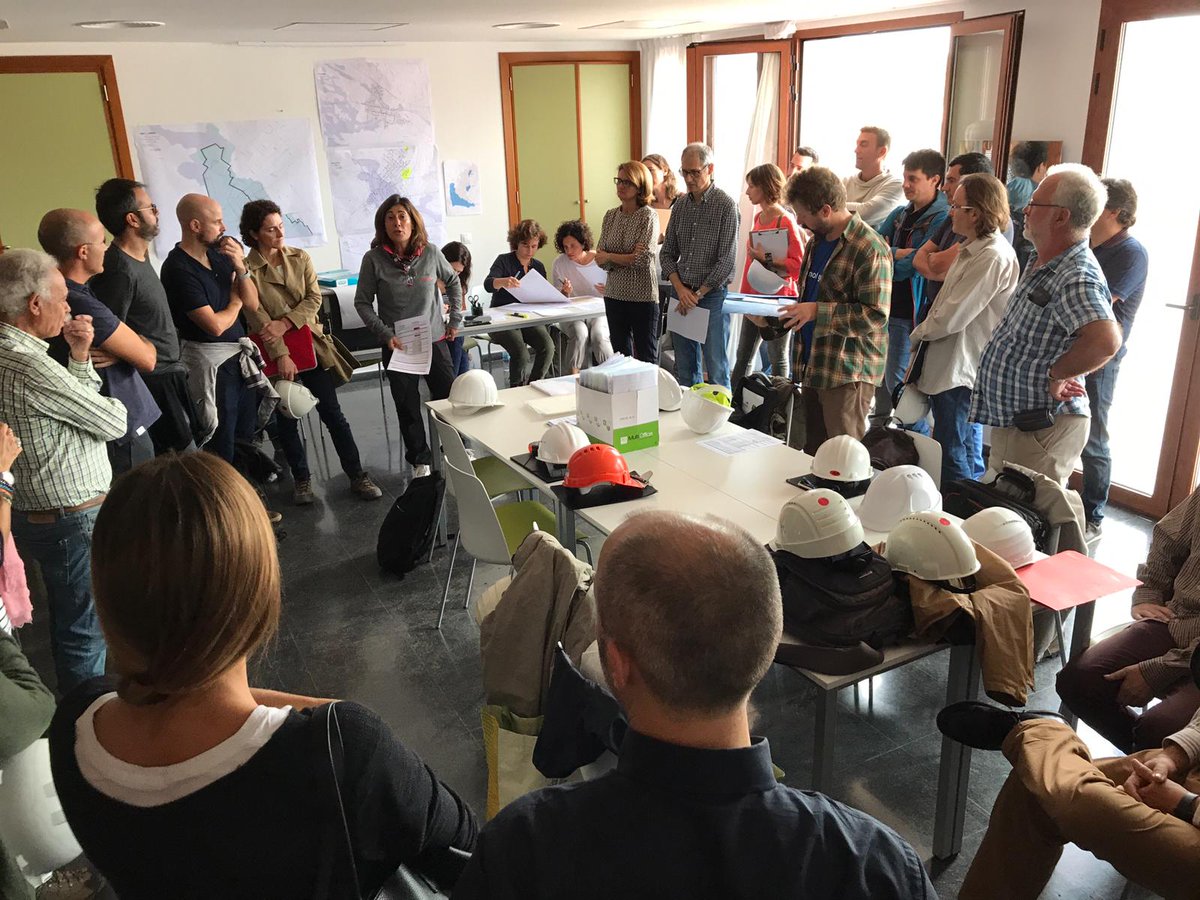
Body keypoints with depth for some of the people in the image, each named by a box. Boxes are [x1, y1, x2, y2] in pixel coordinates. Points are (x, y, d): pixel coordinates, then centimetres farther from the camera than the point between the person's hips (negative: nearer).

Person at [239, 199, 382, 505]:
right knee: (286, 421, 9)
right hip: (274, 353, -2)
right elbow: (258, 317, -13)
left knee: (332, 413, 2)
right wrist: (281, 355, -19)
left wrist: (285, 323, -17)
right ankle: (301, 479, 25)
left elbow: (314, 298, -2)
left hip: (310, 344, 2)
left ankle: (357, 476, 9)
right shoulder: (246, 268, -8)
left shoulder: (300, 258, 3)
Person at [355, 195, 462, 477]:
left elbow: (453, 281, 13)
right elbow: (363, 302, -3)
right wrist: (385, 334, -12)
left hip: (435, 338, 1)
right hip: (397, 345, -1)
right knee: (408, 406, 7)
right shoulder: (374, 259, -9)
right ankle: (420, 460, 25)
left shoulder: (430, 252, -4)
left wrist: (455, 319, 9)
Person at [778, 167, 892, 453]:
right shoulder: (817, 242, 14)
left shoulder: (870, 249, -16)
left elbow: (875, 315, -21)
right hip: (814, 365, 9)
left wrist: (817, 311, -22)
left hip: (848, 373, -9)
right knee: (812, 453, 15)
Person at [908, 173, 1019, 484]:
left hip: (961, 373, -10)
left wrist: (919, 333, -4)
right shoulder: (971, 249, 12)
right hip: (946, 367, 10)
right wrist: (925, 332, 3)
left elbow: (951, 318, -21)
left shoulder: (993, 257, -21)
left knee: (957, 461, -1)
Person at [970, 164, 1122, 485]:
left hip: (1038, 432, -10)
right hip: (1012, 423, 10)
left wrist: (1055, 374, -24)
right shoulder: (1042, 265, 9)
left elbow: (1105, 341, -40)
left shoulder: (1077, 278, -24)